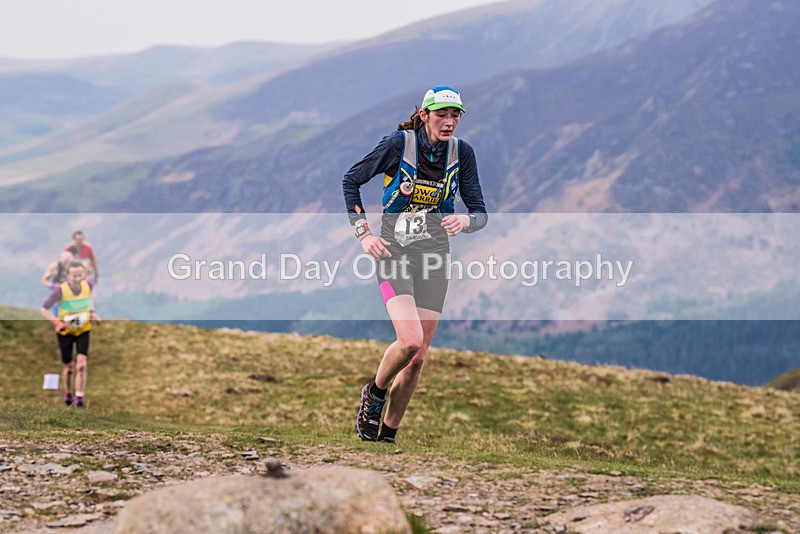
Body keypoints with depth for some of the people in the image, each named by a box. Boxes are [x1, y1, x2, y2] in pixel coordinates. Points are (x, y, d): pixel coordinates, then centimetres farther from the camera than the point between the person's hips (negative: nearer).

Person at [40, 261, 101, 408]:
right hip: (65, 332, -2)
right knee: (69, 367, 8)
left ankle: (79, 397, -11)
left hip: (83, 331, 2)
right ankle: (68, 394, 34)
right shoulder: (61, 290, -24)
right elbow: (44, 309, -14)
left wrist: (92, 312, 0)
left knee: (81, 364, -15)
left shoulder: (88, 285, -13)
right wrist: (57, 323, -26)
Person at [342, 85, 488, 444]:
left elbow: (480, 212, 3)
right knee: (409, 340, -23)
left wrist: (465, 220, -21)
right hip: (394, 251, -4)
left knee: (418, 358, 1)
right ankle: (374, 394, 7)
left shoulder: (462, 153, -1)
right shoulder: (398, 144, -11)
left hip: (434, 255, 4)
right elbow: (351, 180, 0)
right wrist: (363, 233, -6)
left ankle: (388, 434, 17)